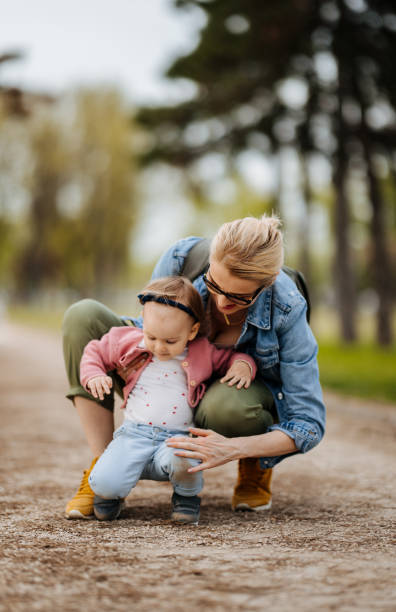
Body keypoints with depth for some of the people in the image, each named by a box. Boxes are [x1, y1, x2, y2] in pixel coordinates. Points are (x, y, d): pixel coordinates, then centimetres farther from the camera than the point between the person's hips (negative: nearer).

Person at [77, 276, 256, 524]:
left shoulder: (204, 353, 3)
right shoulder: (129, 342, 5)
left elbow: (231, 356, 19)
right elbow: (95, 352, 20)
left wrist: (243, 365, -3)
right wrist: (93, 376, 1)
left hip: (178, 437, -1)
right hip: (134, 434, 1)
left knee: (181, 463, -38)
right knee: (105, 482, -26)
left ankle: (187, 495, 1)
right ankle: (111, 493, 16)